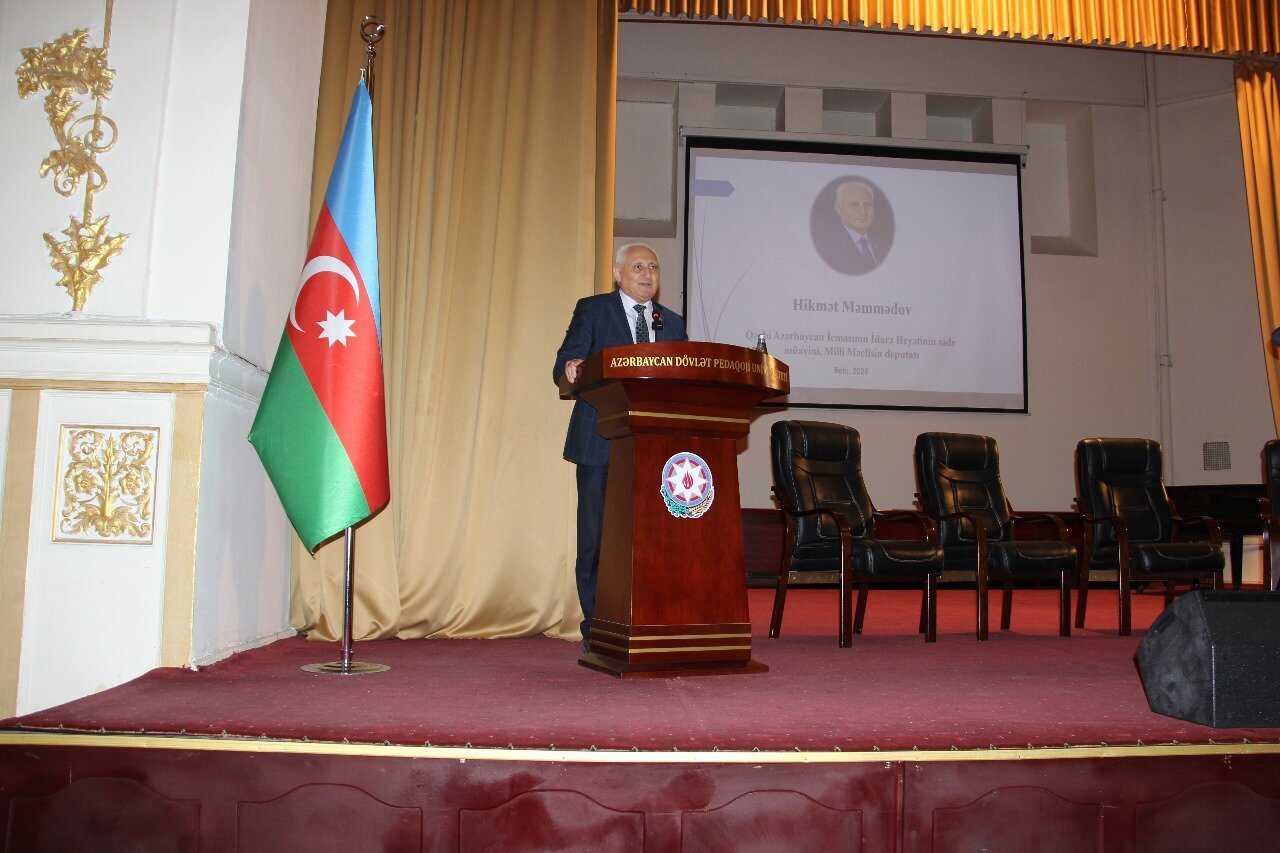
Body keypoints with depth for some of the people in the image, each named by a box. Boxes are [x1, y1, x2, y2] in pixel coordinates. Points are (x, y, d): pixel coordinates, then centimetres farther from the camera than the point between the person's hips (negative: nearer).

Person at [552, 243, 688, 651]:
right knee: (596, 537, 0)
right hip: (601, 442, -3)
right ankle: (596, 629, 10)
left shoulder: (673, 322, 18)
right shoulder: (592, 310, 6)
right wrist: (571, 369, -26)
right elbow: (564, 367, -3)